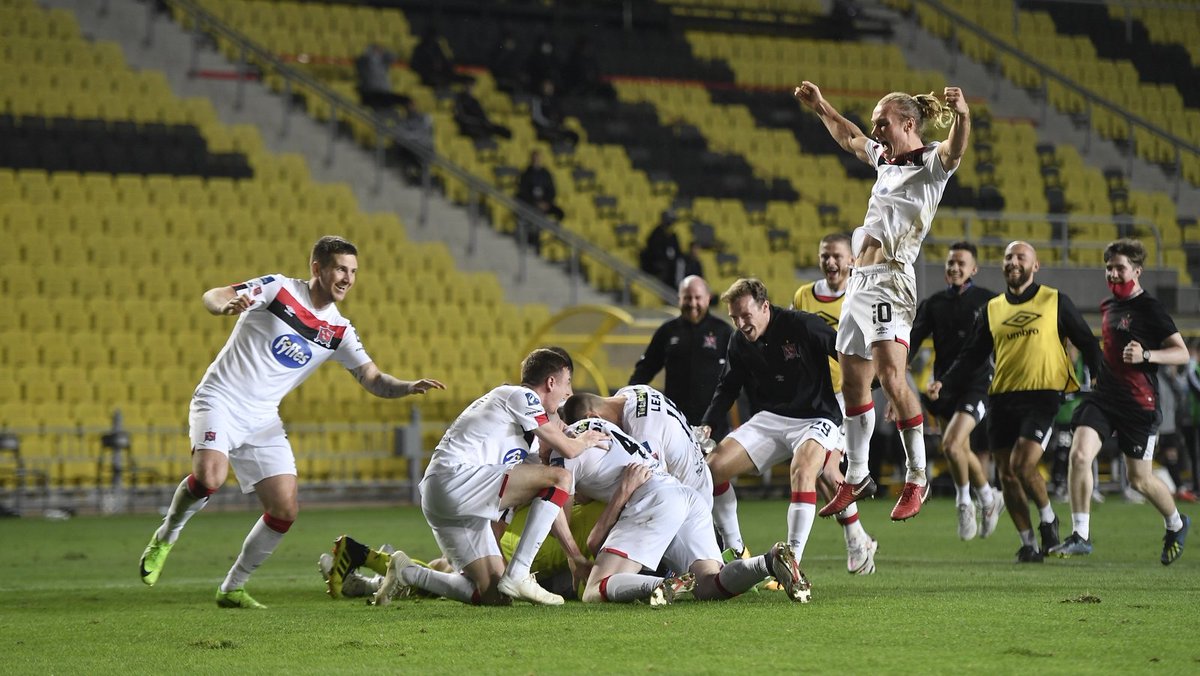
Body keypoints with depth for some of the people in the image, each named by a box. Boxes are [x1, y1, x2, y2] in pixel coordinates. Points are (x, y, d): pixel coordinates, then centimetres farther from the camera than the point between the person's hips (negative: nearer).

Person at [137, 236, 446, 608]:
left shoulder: (339, 331, 6)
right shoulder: (278, 289, -8)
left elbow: (374, 380, 5)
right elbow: (211, 297, -14)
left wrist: (409, 387, -16)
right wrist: (227, 305, -39)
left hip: (262, 421, 5)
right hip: (220, 400, -5)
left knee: (286, 510, -5)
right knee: (209, 478, -30)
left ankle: (232, 588, 12)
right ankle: (164, 539, 0)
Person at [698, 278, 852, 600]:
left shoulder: (802, 326, -16)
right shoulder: (739, 343, 2)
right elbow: (727, 388, 14)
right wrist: (705, 427, 1)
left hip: (815, 419, -6)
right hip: (768, 419, 6)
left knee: (802, 471, -35)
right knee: (713, 467, -10)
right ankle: (735, 550, 6)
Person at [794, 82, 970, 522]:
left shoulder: (931, 163, -7)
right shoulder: (884, 158, 16)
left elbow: (955, 149, -30)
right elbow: (849, 138, 37)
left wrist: (962, 115, -50)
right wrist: (820, 108, 36)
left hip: (890, 282, -9)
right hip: (860, 282, 9)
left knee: (891, 377, -20)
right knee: (853, 383, 12)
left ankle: (917, 478, -13)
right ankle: (857, 477, 23)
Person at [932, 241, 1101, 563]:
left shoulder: (1054, 301, 4)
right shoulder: (992, 309, 14)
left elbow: (1086, 342, 7)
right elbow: (971, 355, 15)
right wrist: (944, 383, 2)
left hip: (1042, 395, -5)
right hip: (1002, 399, 5)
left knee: (1022, 464, -19)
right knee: (1007, 475, 2)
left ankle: (1048, 519, 7)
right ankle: (1028, 543, 14)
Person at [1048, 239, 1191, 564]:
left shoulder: (1149, 308, -9)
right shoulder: (1107, 306, 13)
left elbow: (1182, 353, -12)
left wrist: (1146, 355, -25)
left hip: (1139, 403, -6)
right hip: (1104, 396, 6)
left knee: (1140, 480, 5)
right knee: (1079, 455, -16)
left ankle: (1176, 525, 34)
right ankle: (1080, 536, -11)